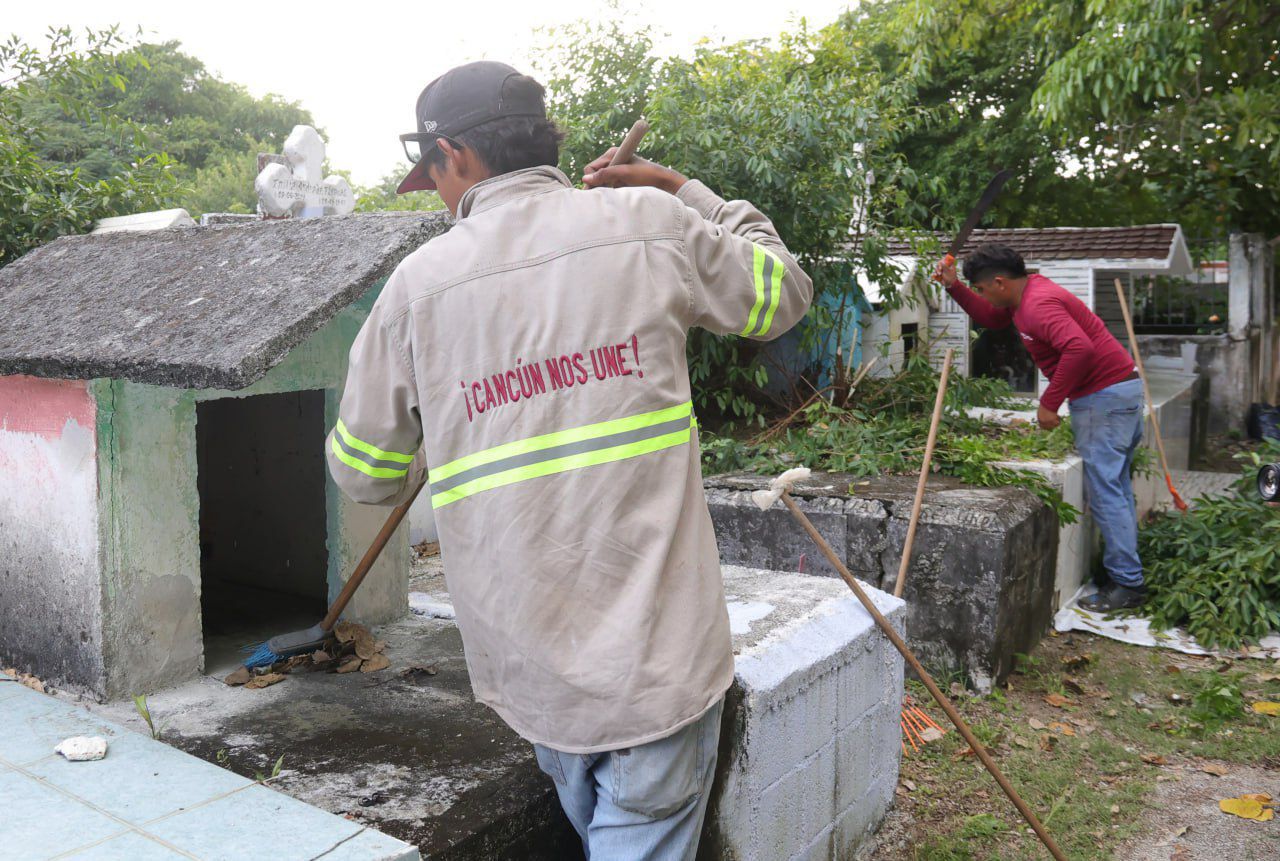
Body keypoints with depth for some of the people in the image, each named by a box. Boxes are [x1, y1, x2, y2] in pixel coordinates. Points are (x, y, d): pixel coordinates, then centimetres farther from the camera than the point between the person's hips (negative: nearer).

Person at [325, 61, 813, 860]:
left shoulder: (417, 283, -2)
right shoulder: (650, 223, -4)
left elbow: (366, 473, 8)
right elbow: (782, 291, 12)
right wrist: (685, 189, 19)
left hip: (530, 661, 3)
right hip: (657, 644, -2)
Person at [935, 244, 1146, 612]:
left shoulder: (1038, 305, -22)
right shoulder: (1026, 295, 11)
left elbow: (1080, 348, -35)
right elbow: (990, 317, 28)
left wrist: (1049, 403, -26)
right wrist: (954, 286, 16)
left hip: (1104, 397, -11)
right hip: (1122, 389, 11)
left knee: (1105, 490, -6)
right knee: (1116, 488, 16)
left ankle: (1127, 584, 0)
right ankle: (1127, 574, 25)